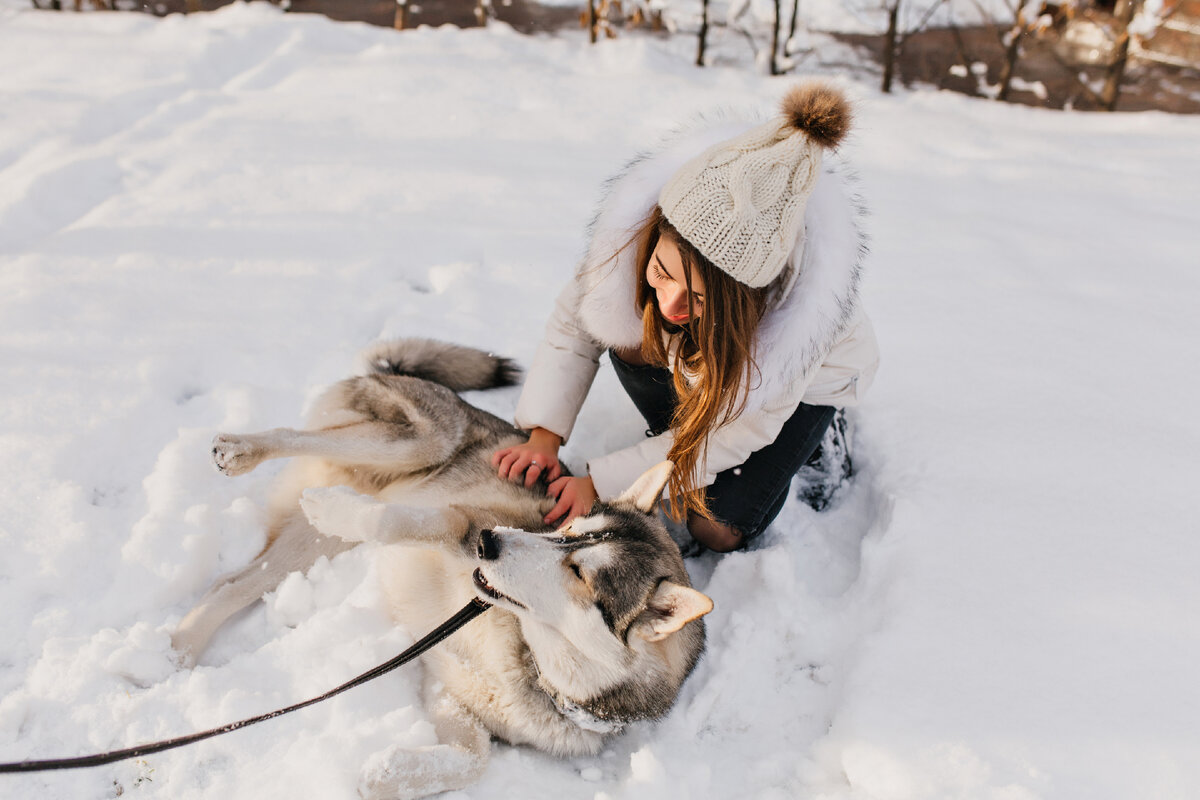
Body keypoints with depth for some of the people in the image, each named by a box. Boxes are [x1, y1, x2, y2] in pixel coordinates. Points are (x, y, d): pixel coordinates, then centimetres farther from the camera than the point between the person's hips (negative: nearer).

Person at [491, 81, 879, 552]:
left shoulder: (807, 306, -44)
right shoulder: (636, 218, -37)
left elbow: (729, 433, -31)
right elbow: (574, 324, -21)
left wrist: (601, 484, -31)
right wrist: (545, 435, -30)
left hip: (808, 378, -3)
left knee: (719, 531, -11)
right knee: (631, 341, -29)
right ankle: (677, 440, 1)